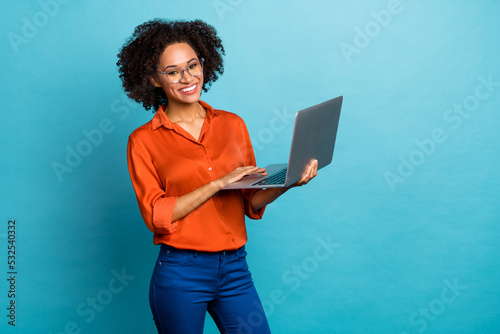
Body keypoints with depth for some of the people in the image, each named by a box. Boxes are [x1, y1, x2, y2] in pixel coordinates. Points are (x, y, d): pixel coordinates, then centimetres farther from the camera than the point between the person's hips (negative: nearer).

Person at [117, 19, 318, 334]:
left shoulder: (233, 124, 6)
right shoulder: (144, 140, -2)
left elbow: (251, 202, 9)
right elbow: (156, 216, -10)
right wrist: (219, 183, -16)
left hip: (236, 269, 3)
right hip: (180, 273, -2)